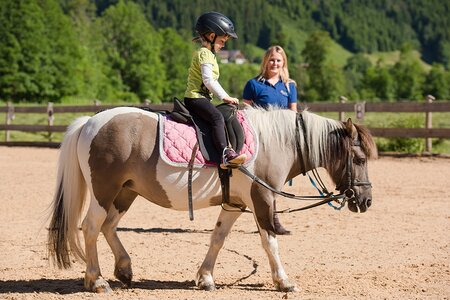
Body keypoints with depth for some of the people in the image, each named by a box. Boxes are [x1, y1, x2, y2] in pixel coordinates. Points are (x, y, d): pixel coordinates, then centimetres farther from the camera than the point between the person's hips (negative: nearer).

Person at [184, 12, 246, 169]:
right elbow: (208, 80, -18)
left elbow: (212, 81, 26)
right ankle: (225, 155, -43)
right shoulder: (204, 53, -9)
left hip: (203, 97, 12)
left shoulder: (209, 54, 25)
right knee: (217, 117, -29)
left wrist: (225, 97, 18)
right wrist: (225, 97, -14)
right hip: (195, 98, -12)